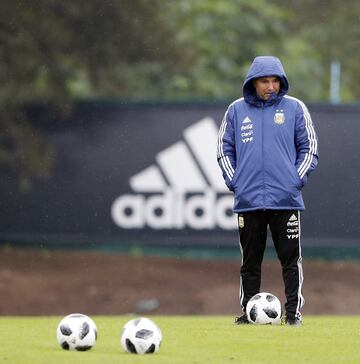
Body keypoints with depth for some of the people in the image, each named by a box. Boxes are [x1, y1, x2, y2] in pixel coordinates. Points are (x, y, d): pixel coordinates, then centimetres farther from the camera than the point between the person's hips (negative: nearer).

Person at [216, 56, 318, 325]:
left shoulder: (295, 108, 4)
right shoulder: (236, 110, 8)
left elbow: (309, 148, 7)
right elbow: (224, 148, 13)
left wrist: (297, 179, -3)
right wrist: (233, 181, 2)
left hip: (286, 199, -2)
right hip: (248, 200, 2)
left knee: (291, 259, -2)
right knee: (250, 260, 6)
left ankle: (293, 311, 3)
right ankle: (248, 311, 13)